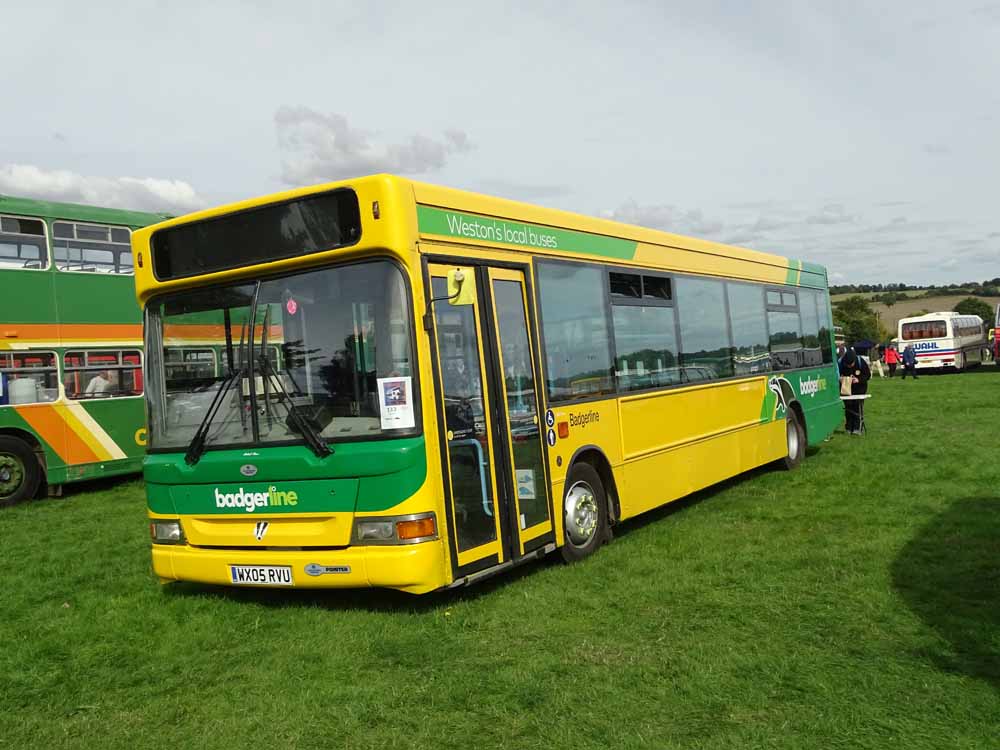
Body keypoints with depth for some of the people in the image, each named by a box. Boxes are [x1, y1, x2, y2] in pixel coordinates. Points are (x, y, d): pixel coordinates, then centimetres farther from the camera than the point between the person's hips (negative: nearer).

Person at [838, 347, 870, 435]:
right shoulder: (840, 363, -18)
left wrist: (859, 379, -26)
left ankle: (857, 428, -8)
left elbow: (868, 375, -9)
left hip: (859, 387, -2)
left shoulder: (861, 362, -20)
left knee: (857, 405, -11)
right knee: (848, 406, -1)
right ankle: (849, 428, 7)